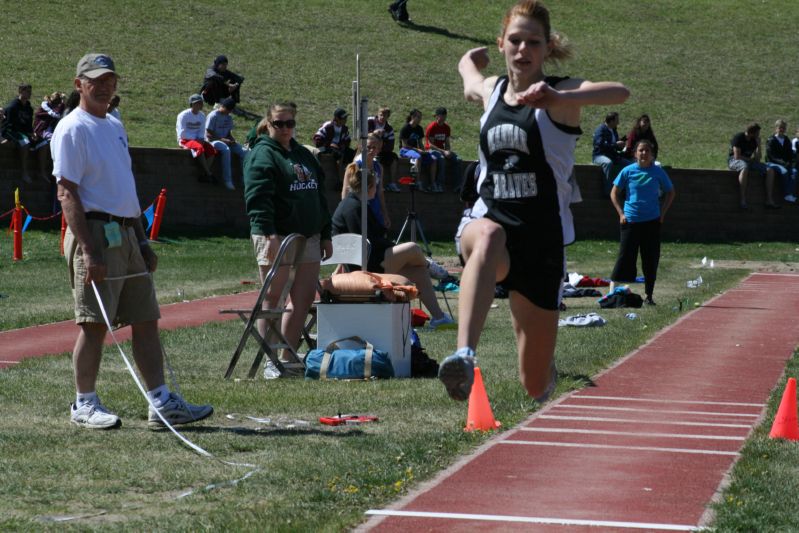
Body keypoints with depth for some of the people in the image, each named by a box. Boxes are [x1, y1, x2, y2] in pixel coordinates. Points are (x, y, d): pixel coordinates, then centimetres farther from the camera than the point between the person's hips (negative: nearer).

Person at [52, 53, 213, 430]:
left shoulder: (115, 127, 19)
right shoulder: (72, 129, -7)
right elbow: (67, 193, -14)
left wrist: (142, 241, 18)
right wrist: (88, 250, -22)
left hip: (127, 234, 8)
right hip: (95, 232, -8)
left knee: (146, 319, 5)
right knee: (95, 323, -5)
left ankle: (161, 404, 6)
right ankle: (85, 405, 5)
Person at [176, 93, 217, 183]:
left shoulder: (202, 116, 11)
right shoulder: (183, 115, -9)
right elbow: (182, 133, -13)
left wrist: (201, 139, -6)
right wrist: (195, 139, -17)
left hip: (197, 139, 6)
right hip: (185, 140, -6)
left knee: (211, 149, -21)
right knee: (199, 148, -35)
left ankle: (204, 175, -28)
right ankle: (209, 174, -35)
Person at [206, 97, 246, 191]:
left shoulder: (229, 118, 14)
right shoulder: (213, 116, -9)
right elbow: (208, 134, -12)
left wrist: (232, 139, -5)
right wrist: (222, 139, -20)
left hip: (225, 140, 7)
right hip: (213, 141, -7)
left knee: (243, 151, -15)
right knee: (226, 149, -38)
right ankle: (228, 180, -38)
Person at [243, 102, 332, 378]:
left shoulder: (304, 155, 20)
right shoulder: (262, 155, -5)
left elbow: (320, 197, 25)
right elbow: (258, 197, -17)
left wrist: (325, 235, 21)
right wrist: (267, 233, -27)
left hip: (308, 238, 7)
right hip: (276, 238, -7)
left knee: (305, 298, 4)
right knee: (272, 298, -2)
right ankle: (270, 360, 2)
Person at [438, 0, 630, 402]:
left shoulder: (561, 95, -6)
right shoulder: (490, 91, 9)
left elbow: (619, 92, -30)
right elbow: (468, 63, 35)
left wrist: (558, 98, -42)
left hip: (542, 236, -2)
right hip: (490, 220, 2)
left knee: (535, 384, 6)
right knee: (487, 238, -41)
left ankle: (545, 372, 48)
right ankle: (464, 358, -59)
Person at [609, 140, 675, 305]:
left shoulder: (658, 172, 2)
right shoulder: (628, 171, 0)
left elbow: (670, 193, 14)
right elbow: (614, 193, 8)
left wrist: (662, 213, 4)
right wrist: (621, 213, -2)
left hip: (652, 222, 1)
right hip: (630, 221, -1)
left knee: (651, 260, 3)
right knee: (625, 258, -3)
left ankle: (649, 296, 13)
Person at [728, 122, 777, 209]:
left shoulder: (754, 140, 9)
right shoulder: (738, 137, -11)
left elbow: (757, 159, 5)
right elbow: (737, 156, -18)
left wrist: (758, 144, -5)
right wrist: (750, 159, -6)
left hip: (748, 162, 7)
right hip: (734, 161, -7)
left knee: (770, 170, -13)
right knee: (745, 168, -44)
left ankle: (769, 201, -20)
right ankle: (742, 201, -47)